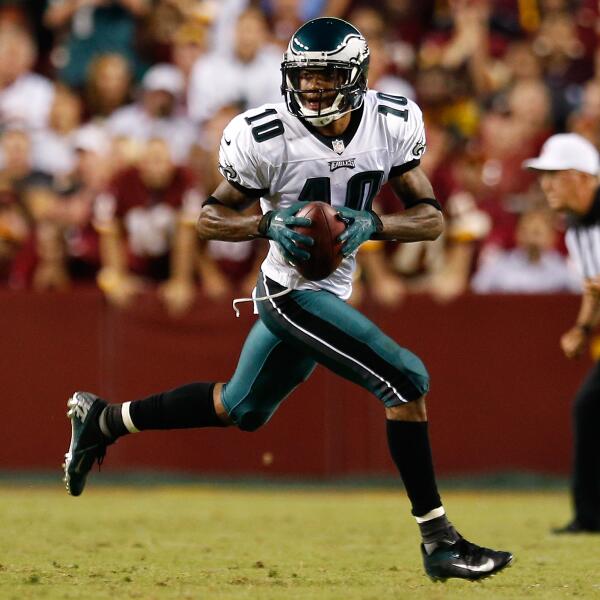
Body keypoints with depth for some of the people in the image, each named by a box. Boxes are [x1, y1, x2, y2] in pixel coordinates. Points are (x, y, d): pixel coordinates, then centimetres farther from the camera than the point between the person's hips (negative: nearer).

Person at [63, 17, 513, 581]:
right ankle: (438, 541, -11)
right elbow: (210, 217, -7)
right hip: (291, 291, -7)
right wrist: (269, 224, -26)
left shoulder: (391, 124, -6)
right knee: (406, 381, -17)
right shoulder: (267, 138, -18)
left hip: (330, 291, 7)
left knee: (241, 410, 22)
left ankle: (104, 420, 38)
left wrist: (370, 225, -22)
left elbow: (430, 217, -4)